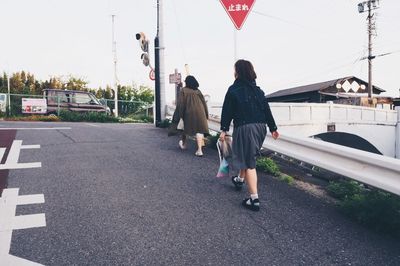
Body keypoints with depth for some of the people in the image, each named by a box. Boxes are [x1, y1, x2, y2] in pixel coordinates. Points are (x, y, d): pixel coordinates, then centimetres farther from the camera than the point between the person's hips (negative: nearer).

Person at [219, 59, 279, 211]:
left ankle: (254, 200, -2)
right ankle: (240, 180, 48)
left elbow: (227, 112, -9)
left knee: (249, 162, -2)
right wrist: (273, 128, 14)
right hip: (260, 127, 6)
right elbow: (267, 109, 9)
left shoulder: (233, 90, -6)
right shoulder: (257, 90, 9)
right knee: (248, 157, 26)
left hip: (244, 128, -6)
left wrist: (224, 130, -5)